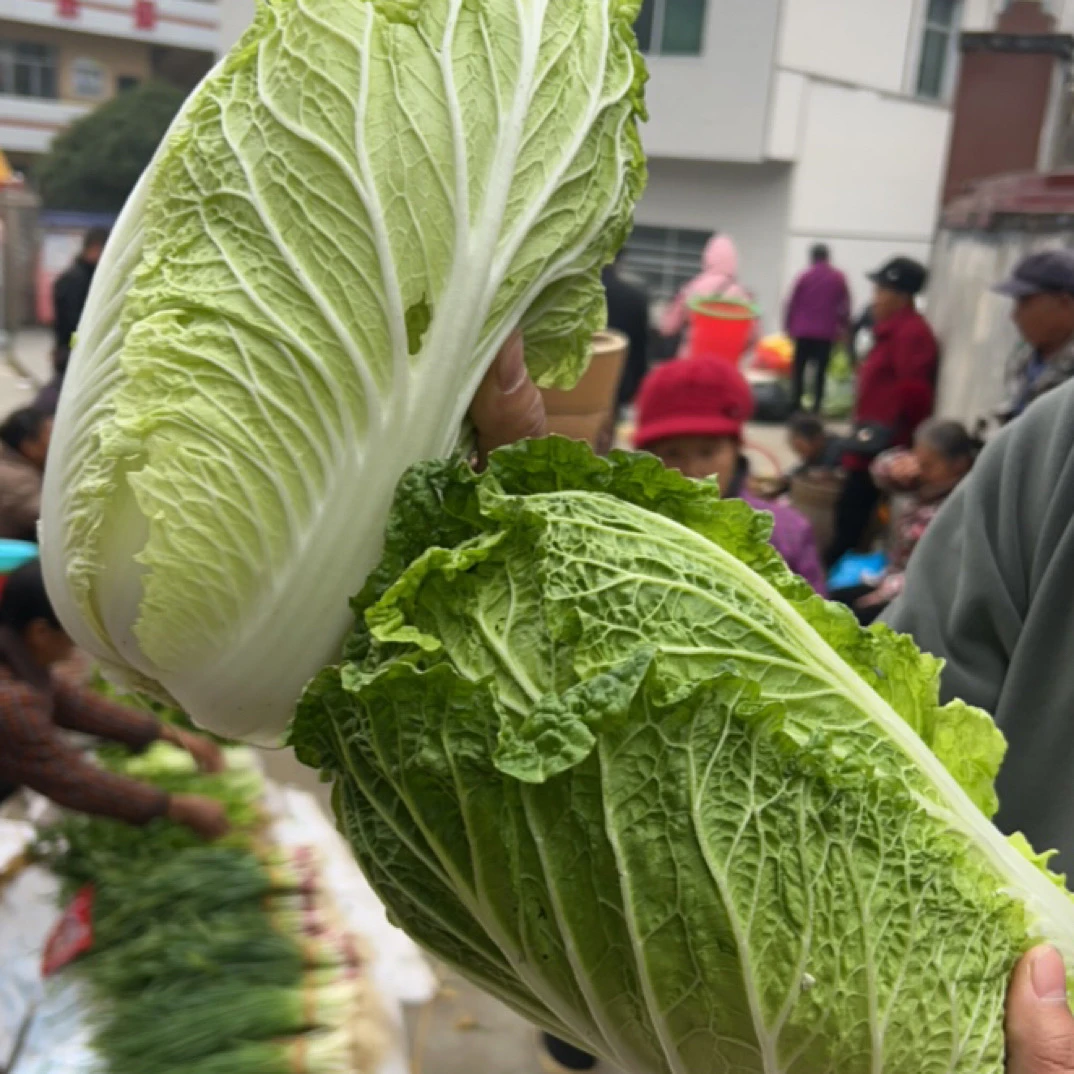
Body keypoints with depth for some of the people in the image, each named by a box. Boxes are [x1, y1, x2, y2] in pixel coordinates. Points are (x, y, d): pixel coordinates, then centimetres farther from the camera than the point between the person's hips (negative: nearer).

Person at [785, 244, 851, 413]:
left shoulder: (805, 276, 2)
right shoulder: (838, 278, 5)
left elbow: (793, 303, 2)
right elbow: (845, 305, 7)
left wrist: (789, 326, 9)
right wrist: (843, 327, 15)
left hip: (803, 331, 0)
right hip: (826, 332, 0)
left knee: (799, 368, 7)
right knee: (821, 369, 4)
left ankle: (796, 402, -1)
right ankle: (817, 405, -3)